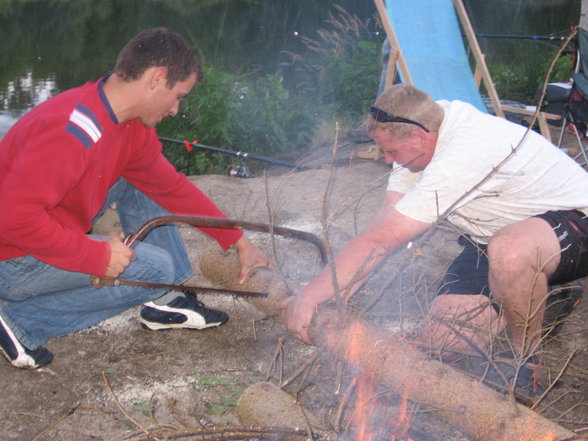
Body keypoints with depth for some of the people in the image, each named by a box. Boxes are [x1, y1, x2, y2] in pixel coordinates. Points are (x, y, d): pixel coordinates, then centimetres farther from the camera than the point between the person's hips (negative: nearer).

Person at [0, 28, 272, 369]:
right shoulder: (75, 130, -30)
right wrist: (98, 255, -26)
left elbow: (171, 186, 9)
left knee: (144, 178, 7)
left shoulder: (133, 126, 0)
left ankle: (165, 301, 11)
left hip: (55, 236, 9)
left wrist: (239, 242, 8)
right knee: (156, 267, -14)